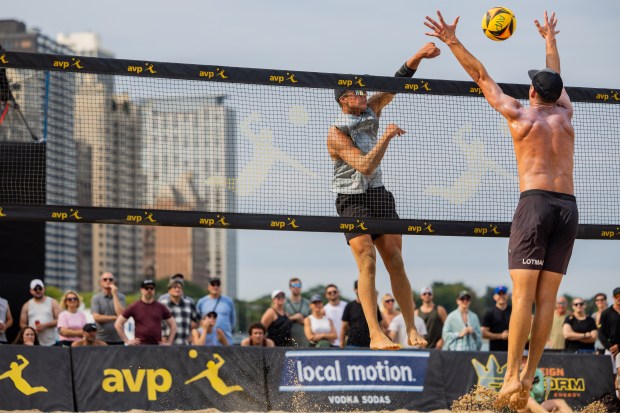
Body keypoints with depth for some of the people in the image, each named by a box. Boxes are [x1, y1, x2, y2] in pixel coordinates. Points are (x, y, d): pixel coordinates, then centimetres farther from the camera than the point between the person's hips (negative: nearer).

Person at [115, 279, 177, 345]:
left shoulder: (161, 307, 10)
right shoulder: (134, 307, 4)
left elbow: (173, 325, 17)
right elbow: (118, 324, 4)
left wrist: (169, 342, 8)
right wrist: (127, 341, -1)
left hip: (157, 345, 2)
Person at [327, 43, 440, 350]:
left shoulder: (370, 111, 6)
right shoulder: (337, 133, -13)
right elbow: (365, 166, -21)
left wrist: (418, 56, -11)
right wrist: (386, 137, -21)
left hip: (379, 195, 6)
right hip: (353, 200, -6)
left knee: (395, 262, -2)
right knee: (367, 263, -16)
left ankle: (412, 329, -2)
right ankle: (375, 335, -20)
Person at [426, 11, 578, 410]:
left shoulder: (520, 114, 5)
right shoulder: (565, 114, 15)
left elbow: (481, 75, 11)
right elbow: (557, 77, 34)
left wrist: (453, 41, 19)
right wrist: (550, 39, 52)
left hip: (535, 203, -4)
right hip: (568, 208, 4)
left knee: (523, 293, -10)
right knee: (547, 296, 1)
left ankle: (512, 377, -18)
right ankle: (529, 376, -3)